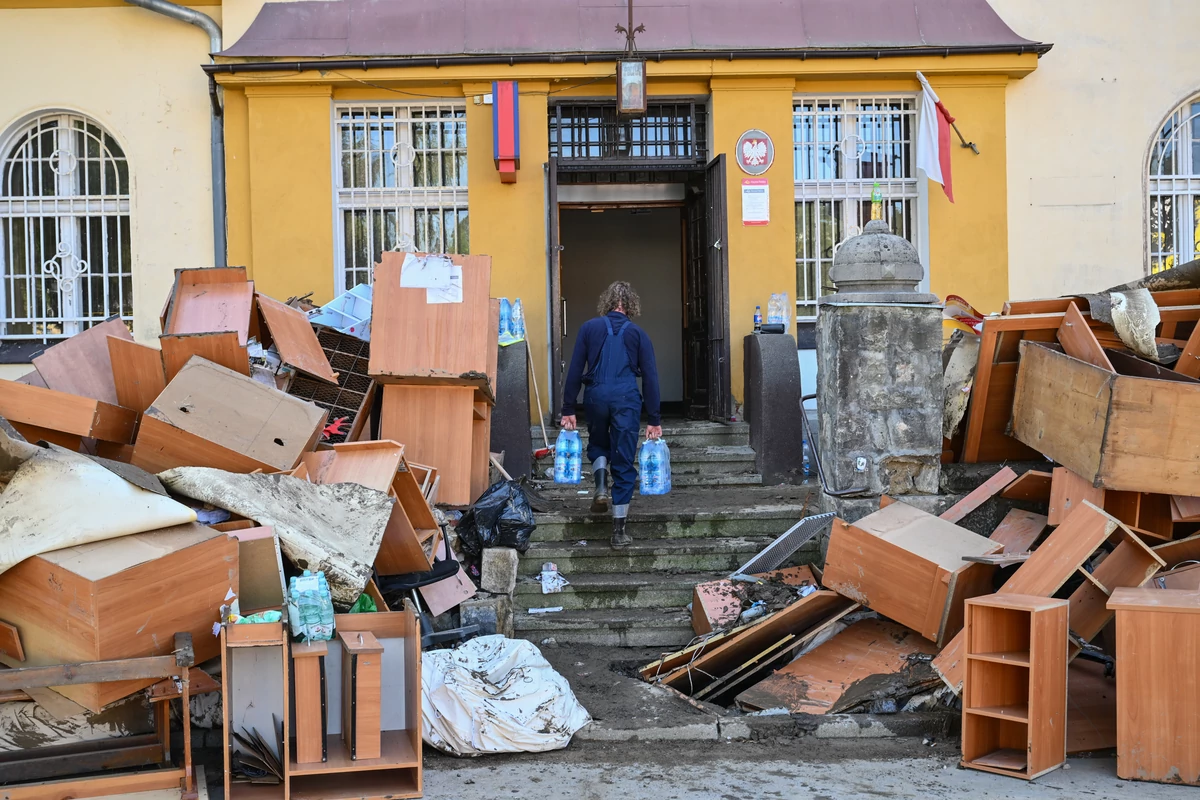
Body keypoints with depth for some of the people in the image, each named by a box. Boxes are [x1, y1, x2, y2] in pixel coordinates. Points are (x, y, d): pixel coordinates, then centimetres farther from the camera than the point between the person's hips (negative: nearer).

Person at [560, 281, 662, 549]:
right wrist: (654, 420, 6)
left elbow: (575, 371, 4)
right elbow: (650, 378, 3)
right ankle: (619, 531, 6)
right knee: (623, 464, 5)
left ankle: (601, 485, 0)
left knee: (598, 445, 29)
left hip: (596, 396, 1)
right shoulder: (637, 334, 6)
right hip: (627, 398, -1)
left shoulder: (589, 328, 7)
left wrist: (568, 410, 9)